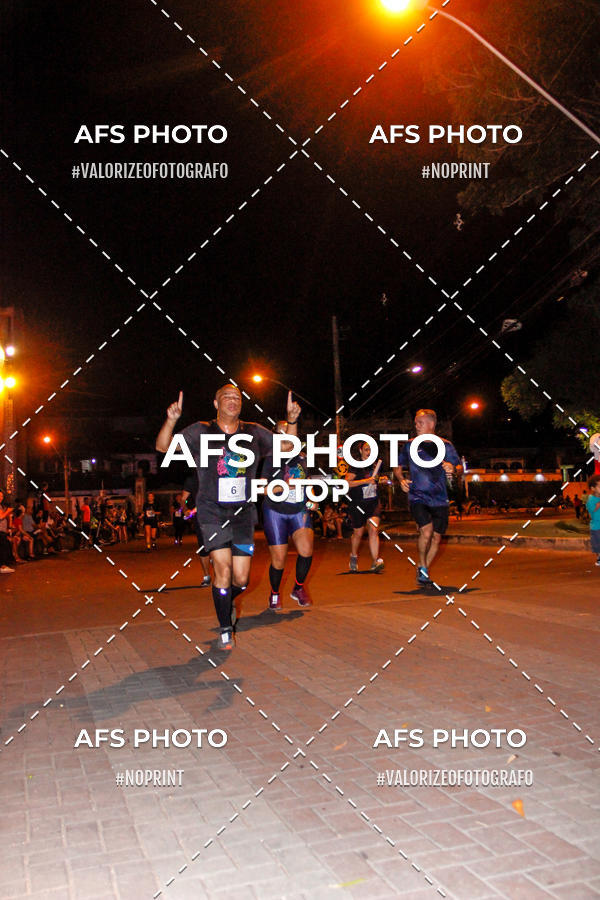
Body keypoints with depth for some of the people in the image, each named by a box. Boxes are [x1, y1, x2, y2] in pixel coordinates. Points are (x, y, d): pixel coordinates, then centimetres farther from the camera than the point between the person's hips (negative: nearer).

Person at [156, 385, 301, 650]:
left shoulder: (254, 432, 7)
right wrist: (171, 420, -26)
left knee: (241, 579, 2)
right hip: (212, 512, -3)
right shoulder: (200, 432, 0)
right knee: (223, 570, -11)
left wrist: (292, 419, -4)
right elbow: (163, 447, -7)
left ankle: (227, 601, 38)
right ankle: (225, 630, 8)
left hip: (243, 512, 3)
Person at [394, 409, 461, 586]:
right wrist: (401, 479, -6)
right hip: (417, 496, -2)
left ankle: (424, 570, 25)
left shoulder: (445, 445, 6)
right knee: (426, 530, -21)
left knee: (436, 537, 5)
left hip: (439, 499, 2)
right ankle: (422, 566, 0)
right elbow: (398, 468, 15)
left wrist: (452, 468, -19)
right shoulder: (410, 445, 7)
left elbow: (459, 467, 5)